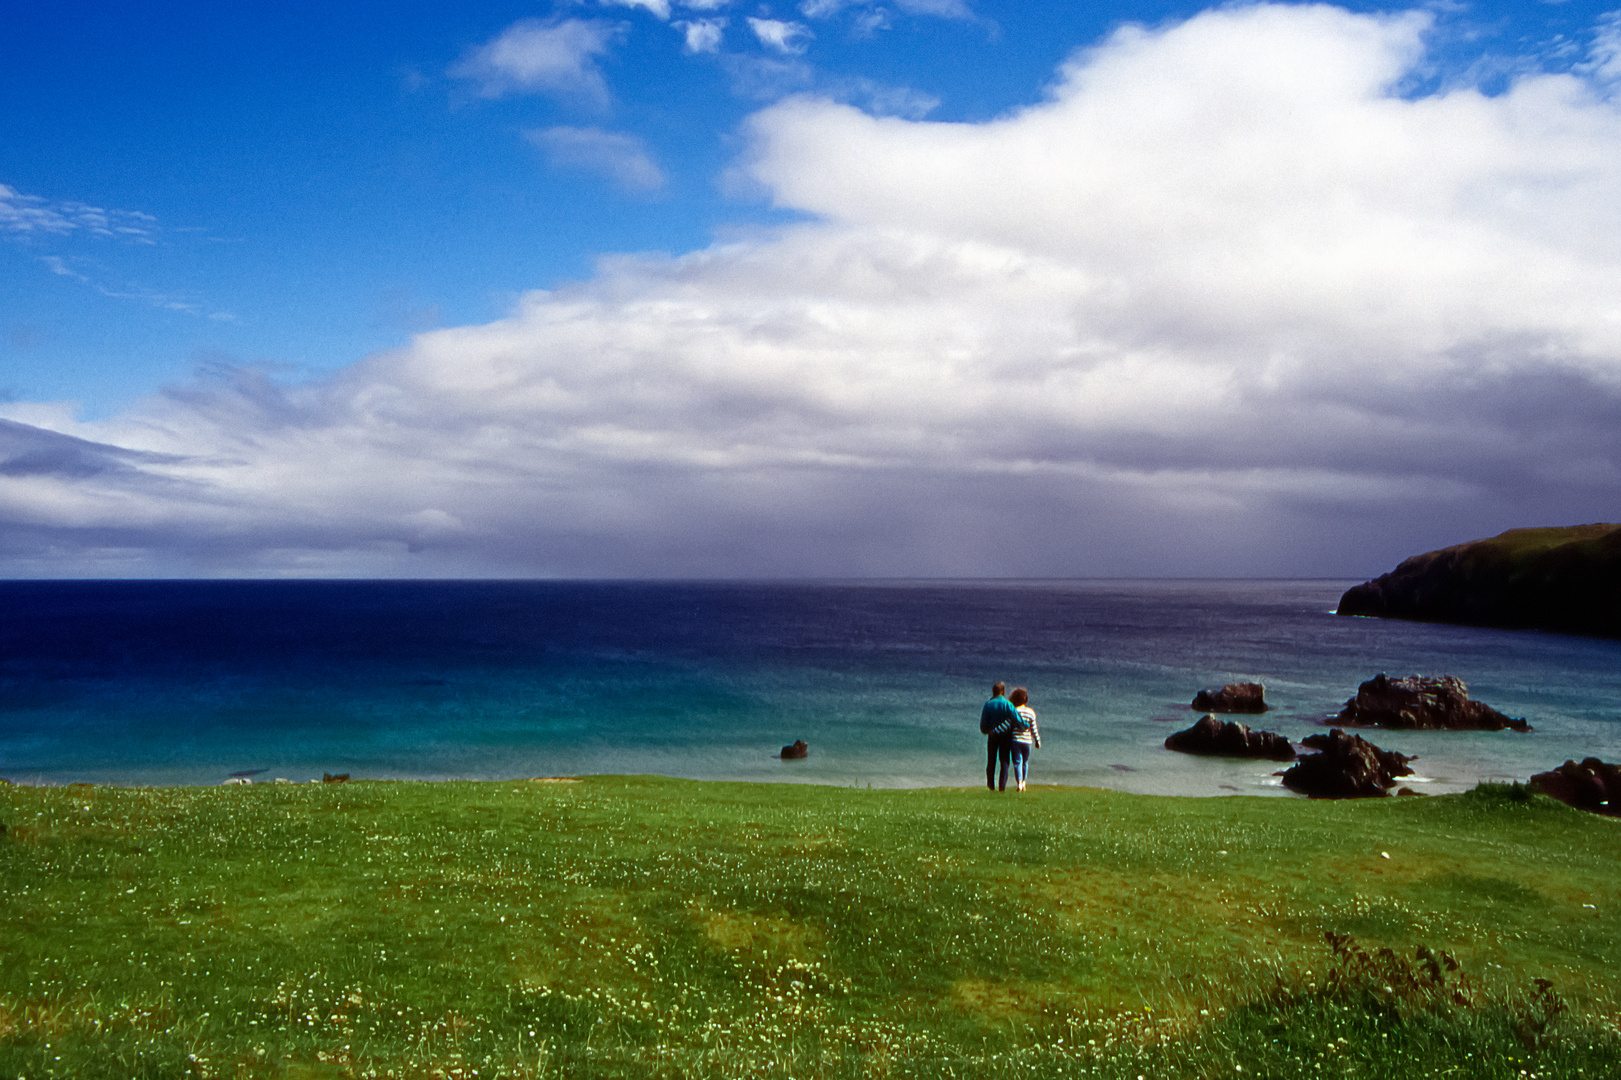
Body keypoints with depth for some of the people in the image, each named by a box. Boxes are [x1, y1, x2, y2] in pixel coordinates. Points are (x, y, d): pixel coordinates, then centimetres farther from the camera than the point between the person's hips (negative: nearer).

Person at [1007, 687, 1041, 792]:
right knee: (1025, 762, 17)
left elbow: (1009, 727, -8)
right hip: (1027, 740, 2)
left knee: (1017, 762, -2)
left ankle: (1019, 783, -14)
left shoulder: (1013, 711, -6)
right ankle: (1023, 782, 26)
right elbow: (1034, 728, 4)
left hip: (1015, 740, -2)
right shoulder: (1031, 712, 0)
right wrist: (1037, 740, 13)